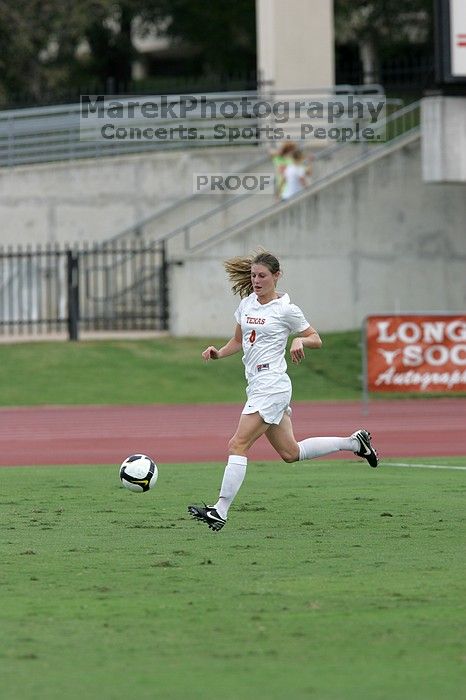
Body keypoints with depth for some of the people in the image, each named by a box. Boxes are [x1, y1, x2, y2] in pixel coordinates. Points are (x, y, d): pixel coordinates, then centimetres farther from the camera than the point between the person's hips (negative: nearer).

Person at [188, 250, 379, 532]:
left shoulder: (286, 309, -8)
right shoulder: (247, 303, 12)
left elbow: (316, 339, 1)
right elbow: (238, 341, 21)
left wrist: (300, 341, -20)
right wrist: (218, 352, 2)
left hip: (271, 386, -9)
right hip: (258, 386, 9)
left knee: (239, 445, -13)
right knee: (290, 452, 15)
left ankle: (220, 511, -13)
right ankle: (353, 442, 28)